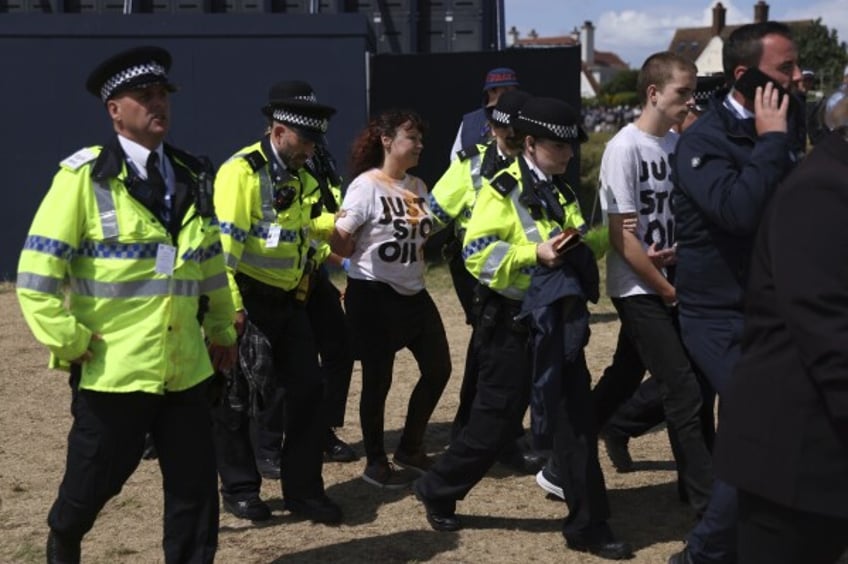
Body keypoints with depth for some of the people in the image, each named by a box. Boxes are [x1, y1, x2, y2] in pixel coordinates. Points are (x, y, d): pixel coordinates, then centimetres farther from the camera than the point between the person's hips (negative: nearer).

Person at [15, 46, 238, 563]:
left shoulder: (192, 178, 10)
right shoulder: (84, 176, -7)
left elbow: (212, 264, 18)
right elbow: (37, 272, -10)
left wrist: (223, 330, 15)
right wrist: (69, 341, -13)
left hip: (185, 367, 4)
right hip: (114, 368, -4)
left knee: (196, 486, 5)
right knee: (96, 478, 11)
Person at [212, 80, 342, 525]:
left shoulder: (300, 177, 12)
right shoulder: (242, 171, -15)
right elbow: (225, 242, -21)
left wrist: (333, 225, 10)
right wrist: (231, 307, -25)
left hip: (288, 301, 8)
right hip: (249, 301, -8)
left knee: (307, 389, 6)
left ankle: (303, 488, 17)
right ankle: (239, 489, 18)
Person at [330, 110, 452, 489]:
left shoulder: (417, 187, 9)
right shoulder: (366, 185, -13)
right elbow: (339, 243, -16)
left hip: (413, 292, 8)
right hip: (373, 294, -7)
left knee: (438, 368, 10)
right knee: (378, 379, 0)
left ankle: (410, 448, 27)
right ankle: (375, 463, 15)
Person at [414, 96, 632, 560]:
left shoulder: (561, 192, 13)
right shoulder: (502, 189, -10)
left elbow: (585, 236, 16)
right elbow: (476, 253, -19)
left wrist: (583, 240, -7)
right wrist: (534, 252, -29)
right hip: (511, 322, -7)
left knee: (576, 418, 4)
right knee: (495, 421, 1)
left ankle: (587, 526, 10)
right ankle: (437, 491, 24)